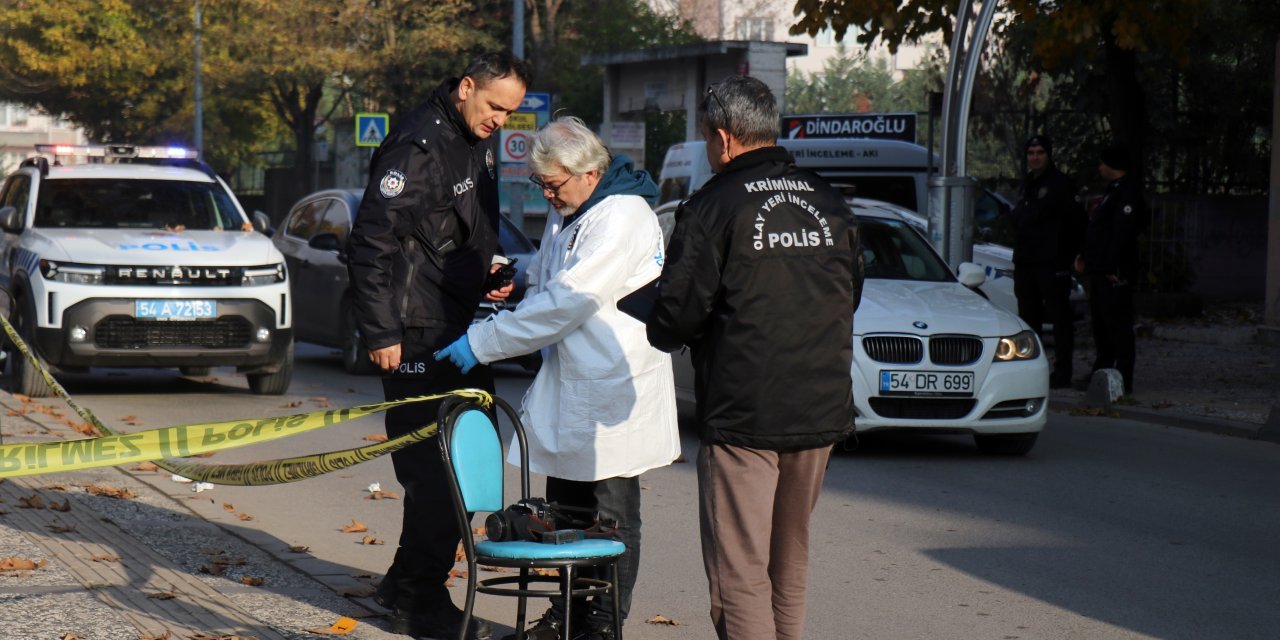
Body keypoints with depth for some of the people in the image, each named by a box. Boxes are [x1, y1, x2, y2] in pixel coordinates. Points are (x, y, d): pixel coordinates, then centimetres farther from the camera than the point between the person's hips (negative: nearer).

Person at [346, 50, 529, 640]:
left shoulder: (480, 142, 12)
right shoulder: (419, 147, -17)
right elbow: (370, 241, -20)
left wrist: (487, 270, 11)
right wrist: (381, 332, -20)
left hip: (462, 326, 10)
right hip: (418, 336, -10)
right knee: (435, 467, -7)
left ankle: (409, 585, 25)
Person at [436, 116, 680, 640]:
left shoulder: (621, 217, -18)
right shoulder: (565, 213, 13)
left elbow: (569, 301, -22)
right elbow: (543, 287, 27)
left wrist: (481, 343, -18)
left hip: (611, 389, -9)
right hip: (567, 383, 9)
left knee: (611, 517, 1)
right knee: (566, 512, 13)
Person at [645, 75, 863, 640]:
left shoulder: (713, 206, -10)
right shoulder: (828, 202, 9)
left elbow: (677, 315, -11)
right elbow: (850, 295, 18)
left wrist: (662, 331, 11)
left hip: (742, 416, -6)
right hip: (823, 413, 6)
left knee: (739, 572, -4)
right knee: (790, 564, 19)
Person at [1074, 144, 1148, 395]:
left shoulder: (1128, 192, -12)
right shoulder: (1112, 191, 21)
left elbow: (1123, 231, -21)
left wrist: (1112, 266, -24)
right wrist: (1084, 255, 17)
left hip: (1114, 273, -11)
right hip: (1099, 270, 11)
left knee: (1118, 325, -8)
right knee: (1101, 324, 14)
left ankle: (1123, 381, -7)